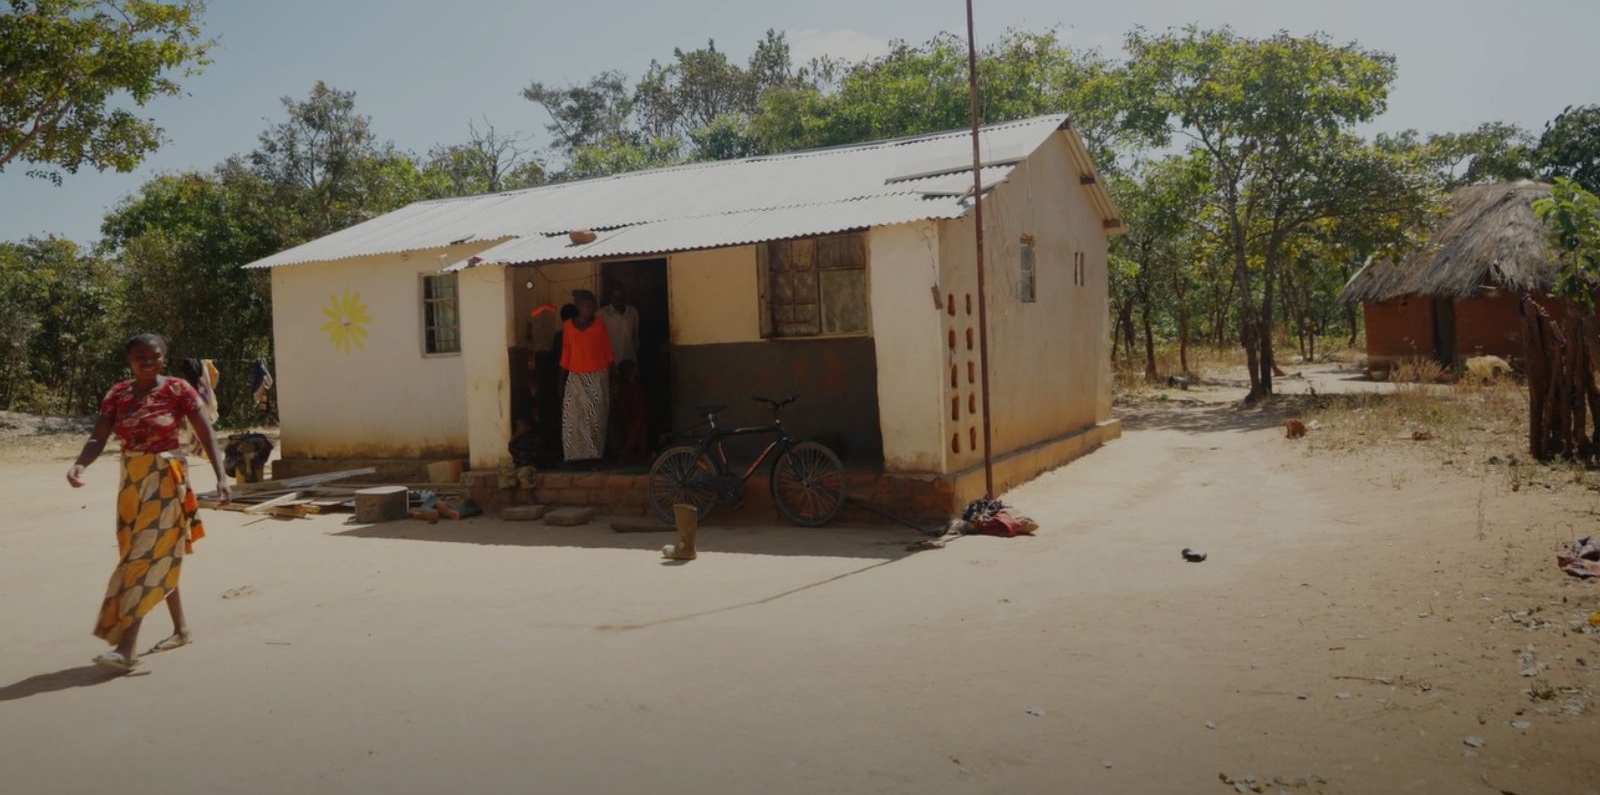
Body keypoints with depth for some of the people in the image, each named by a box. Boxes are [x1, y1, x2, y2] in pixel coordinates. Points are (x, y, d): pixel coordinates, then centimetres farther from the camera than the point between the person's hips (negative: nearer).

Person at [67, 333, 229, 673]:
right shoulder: (117, 395, 5)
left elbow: (206, 434, -10)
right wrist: (79, 465, -22)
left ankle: (127, 647, -11)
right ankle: (181, 628, 27)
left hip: (166, 481, -5)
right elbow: (98, 438, -2)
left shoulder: (178, 390, -8)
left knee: (147, 556, -10)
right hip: (132, 483, 5)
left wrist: (220, 476, -18)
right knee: (159, 556, 13)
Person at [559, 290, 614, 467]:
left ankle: (594, 454, 4)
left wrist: (611, 378, 0)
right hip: (575, 378, 1)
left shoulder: (599, 324, 1)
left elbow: (607, 351, 3)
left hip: (598, 377, -1)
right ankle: (577, 455, 1)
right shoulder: (568, 326, 4)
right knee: (572, 418, -5)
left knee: (596, 418, -2)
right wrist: (561, 381, 7)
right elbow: (566, 354, 8)